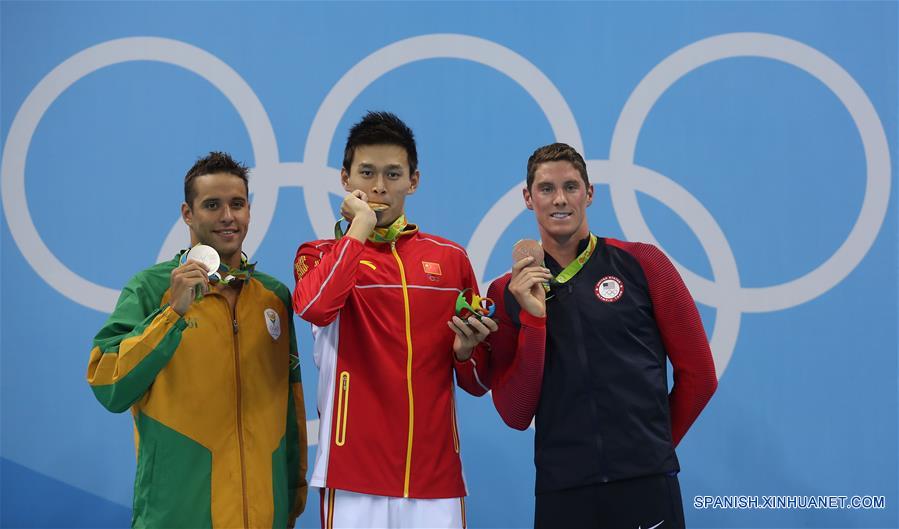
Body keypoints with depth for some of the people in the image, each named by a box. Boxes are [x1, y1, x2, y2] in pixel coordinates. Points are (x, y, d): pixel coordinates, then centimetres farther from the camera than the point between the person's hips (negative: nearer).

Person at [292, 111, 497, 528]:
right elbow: (313, 307, -22)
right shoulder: (323, 255, 4)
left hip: (435, 474, 3)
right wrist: (360, 227, -11)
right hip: (355, 474, -2)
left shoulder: (451, 258, 10)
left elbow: (478, 384, 15)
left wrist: (466, 351, -7)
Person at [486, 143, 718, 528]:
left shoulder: (642, 264, 1)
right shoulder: (506, 292, 5)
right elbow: (515, 415, -2)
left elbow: (698, 374, 4)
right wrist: (532, 318, -10)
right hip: (559, 492, 1)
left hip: (646, 485, -1)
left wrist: (653, 448, 8)